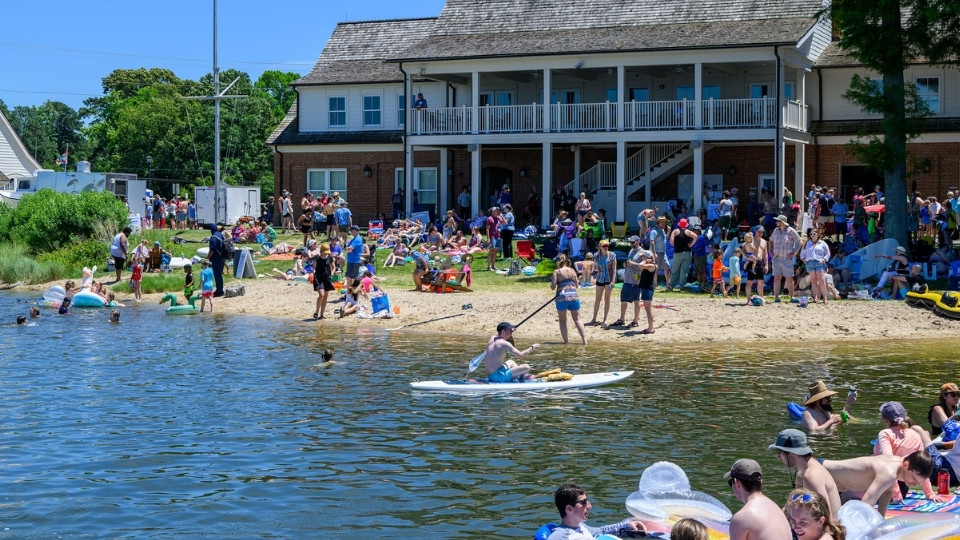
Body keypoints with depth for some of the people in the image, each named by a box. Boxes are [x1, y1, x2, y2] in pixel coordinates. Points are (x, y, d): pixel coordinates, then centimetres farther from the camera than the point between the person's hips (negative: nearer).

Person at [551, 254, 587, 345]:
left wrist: (552, 280, 15)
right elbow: (576, 285, 13)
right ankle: (584, 339, 0)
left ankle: (565, 341, 5)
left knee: (562, 320, 11)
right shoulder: (572, 271, 8)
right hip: (574, 296, 3)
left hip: (562, 297, -3)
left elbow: (553, 287, -5)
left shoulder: (557, 272, -2)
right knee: (577, 319, 11)